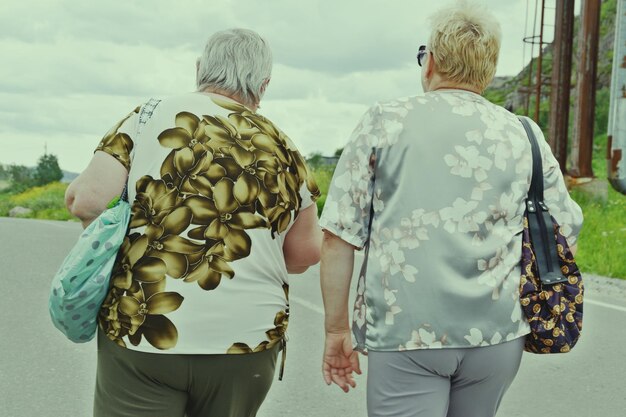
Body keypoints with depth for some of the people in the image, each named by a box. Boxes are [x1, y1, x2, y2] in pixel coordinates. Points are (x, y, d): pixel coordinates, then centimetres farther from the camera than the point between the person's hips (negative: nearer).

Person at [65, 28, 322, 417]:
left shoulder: (151, 117, -1)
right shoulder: (281, 149, 6)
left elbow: (87, 200, -9)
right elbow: (306, 253, 7)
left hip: (143, 330, -2)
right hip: (248, 341, 3)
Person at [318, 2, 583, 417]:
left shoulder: (384, 122, 0)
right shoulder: (525, 136, 6)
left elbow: (339, 236, -4)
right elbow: (565, 234, 10)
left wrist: (337, 329, 3)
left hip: (404, 335, -3)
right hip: (498, 335, 4)